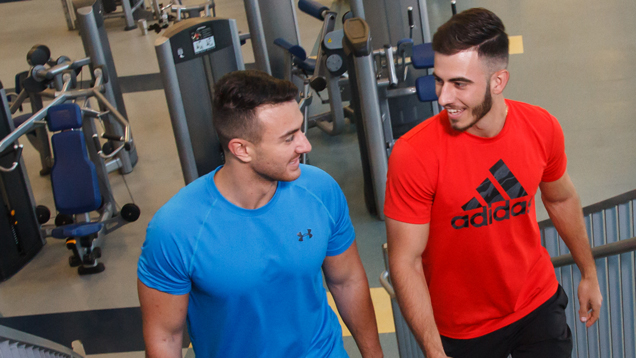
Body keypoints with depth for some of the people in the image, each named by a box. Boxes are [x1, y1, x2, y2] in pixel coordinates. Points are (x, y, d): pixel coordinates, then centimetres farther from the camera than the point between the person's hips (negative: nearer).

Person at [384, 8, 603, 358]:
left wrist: (588, 273, 18)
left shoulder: (541, 128, -13)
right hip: (463, 329, -2)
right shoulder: (413, 154, -27)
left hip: (539, 303, 2)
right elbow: (405, 262, -22)